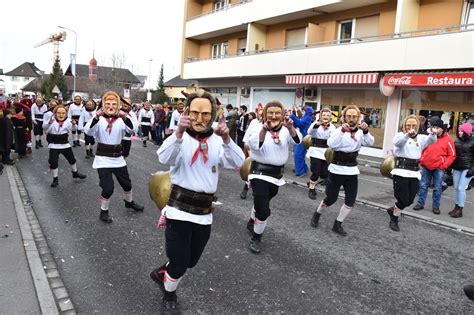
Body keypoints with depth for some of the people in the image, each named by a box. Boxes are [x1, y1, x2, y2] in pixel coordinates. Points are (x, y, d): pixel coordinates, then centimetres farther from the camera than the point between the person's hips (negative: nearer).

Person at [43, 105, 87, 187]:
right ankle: (55, 179, 14)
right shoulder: (52, 120, -12)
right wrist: (49, 122, -47)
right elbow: (44, 126, -25)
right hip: (53, 145, -2)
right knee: (53, 162, -2)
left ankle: (75, 173, 39)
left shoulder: (68, 121, -8)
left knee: (72, 159, 15)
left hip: (65, 144, 2)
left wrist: (73, 124, -37)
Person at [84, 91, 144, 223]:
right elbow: (88, 131, -26)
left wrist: (125, 117, -39)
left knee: (127, 183, 19)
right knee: (108, 188, -10)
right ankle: (103, 212, 14)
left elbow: (133, 128, -21)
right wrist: (97, 116, -42)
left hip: (118, 158, 4)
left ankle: (129, 201, 48)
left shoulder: (121, 120, -3)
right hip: (103, 159, -4)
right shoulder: (99, 120, -9)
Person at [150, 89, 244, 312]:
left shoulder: (217, 142, 0)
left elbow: (237, 163, -15)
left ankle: (162, 273, 51)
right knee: (179, 263, 4)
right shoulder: (180, 139, -8)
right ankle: (169, 295, 38)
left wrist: (226, 139, -33)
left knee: (190, 261, 20)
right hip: (179, 208, -4)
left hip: (204, 212, 4)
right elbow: (164, 158, -27)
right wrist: (178, 132, -43)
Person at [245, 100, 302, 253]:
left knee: (262, 203, 24)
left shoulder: (285, 129, 2)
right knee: (264, 210, -12)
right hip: (260, 172, -5)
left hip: (277, 173, 5)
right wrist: (265, 128, -40)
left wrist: (290, 127, -35)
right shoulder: (258, 127, -10)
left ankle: (252, 222, 52)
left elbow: (297, 140, -16)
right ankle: (256, 238, 12)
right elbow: (254, 145, -27)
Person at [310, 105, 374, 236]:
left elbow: (370, 142, -16)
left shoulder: (360, 132, 2)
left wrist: (366, 131, -35)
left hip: (352, 171, 4)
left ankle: (337, 224, 20)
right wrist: (342, 131, -38)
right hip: (336, 170, -3)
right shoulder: (339, 130, -8)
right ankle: (317, 214, 33)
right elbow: (331, 144, -27)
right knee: (331, 199, 5)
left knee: (351, 201, 2)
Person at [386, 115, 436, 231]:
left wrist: (433, 133, -31)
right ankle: (394, 219, 21)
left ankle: (393, 210, 36)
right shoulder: (401, 135, -2)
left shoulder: (421, 138, 11)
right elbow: (397, 142, -26)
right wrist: (408, 134, -45)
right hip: (401, 172, -5)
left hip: (414, 173, 5)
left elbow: (432, 140, -8)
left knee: (409, 201, 8)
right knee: (403, 200, -4)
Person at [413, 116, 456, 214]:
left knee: (437, 188, 4)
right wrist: (421, 160, 4)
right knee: (423, 186, 9)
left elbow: (452, 155, -2)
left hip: (439, 168, -2)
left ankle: (436, 206, 15)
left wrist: (444, 165, -10)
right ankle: (420, 203, 19)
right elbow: (422, 148, 13)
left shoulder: (448, 140, -4)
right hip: (426, 166, 2)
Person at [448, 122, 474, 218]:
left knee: (461, 188, -8)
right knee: (456, 188, 9)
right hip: (456, 168, 5)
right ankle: (456, 207, 20)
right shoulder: (457, 141, 9)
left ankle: (460, 210, 0)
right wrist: (450, 166, 10)